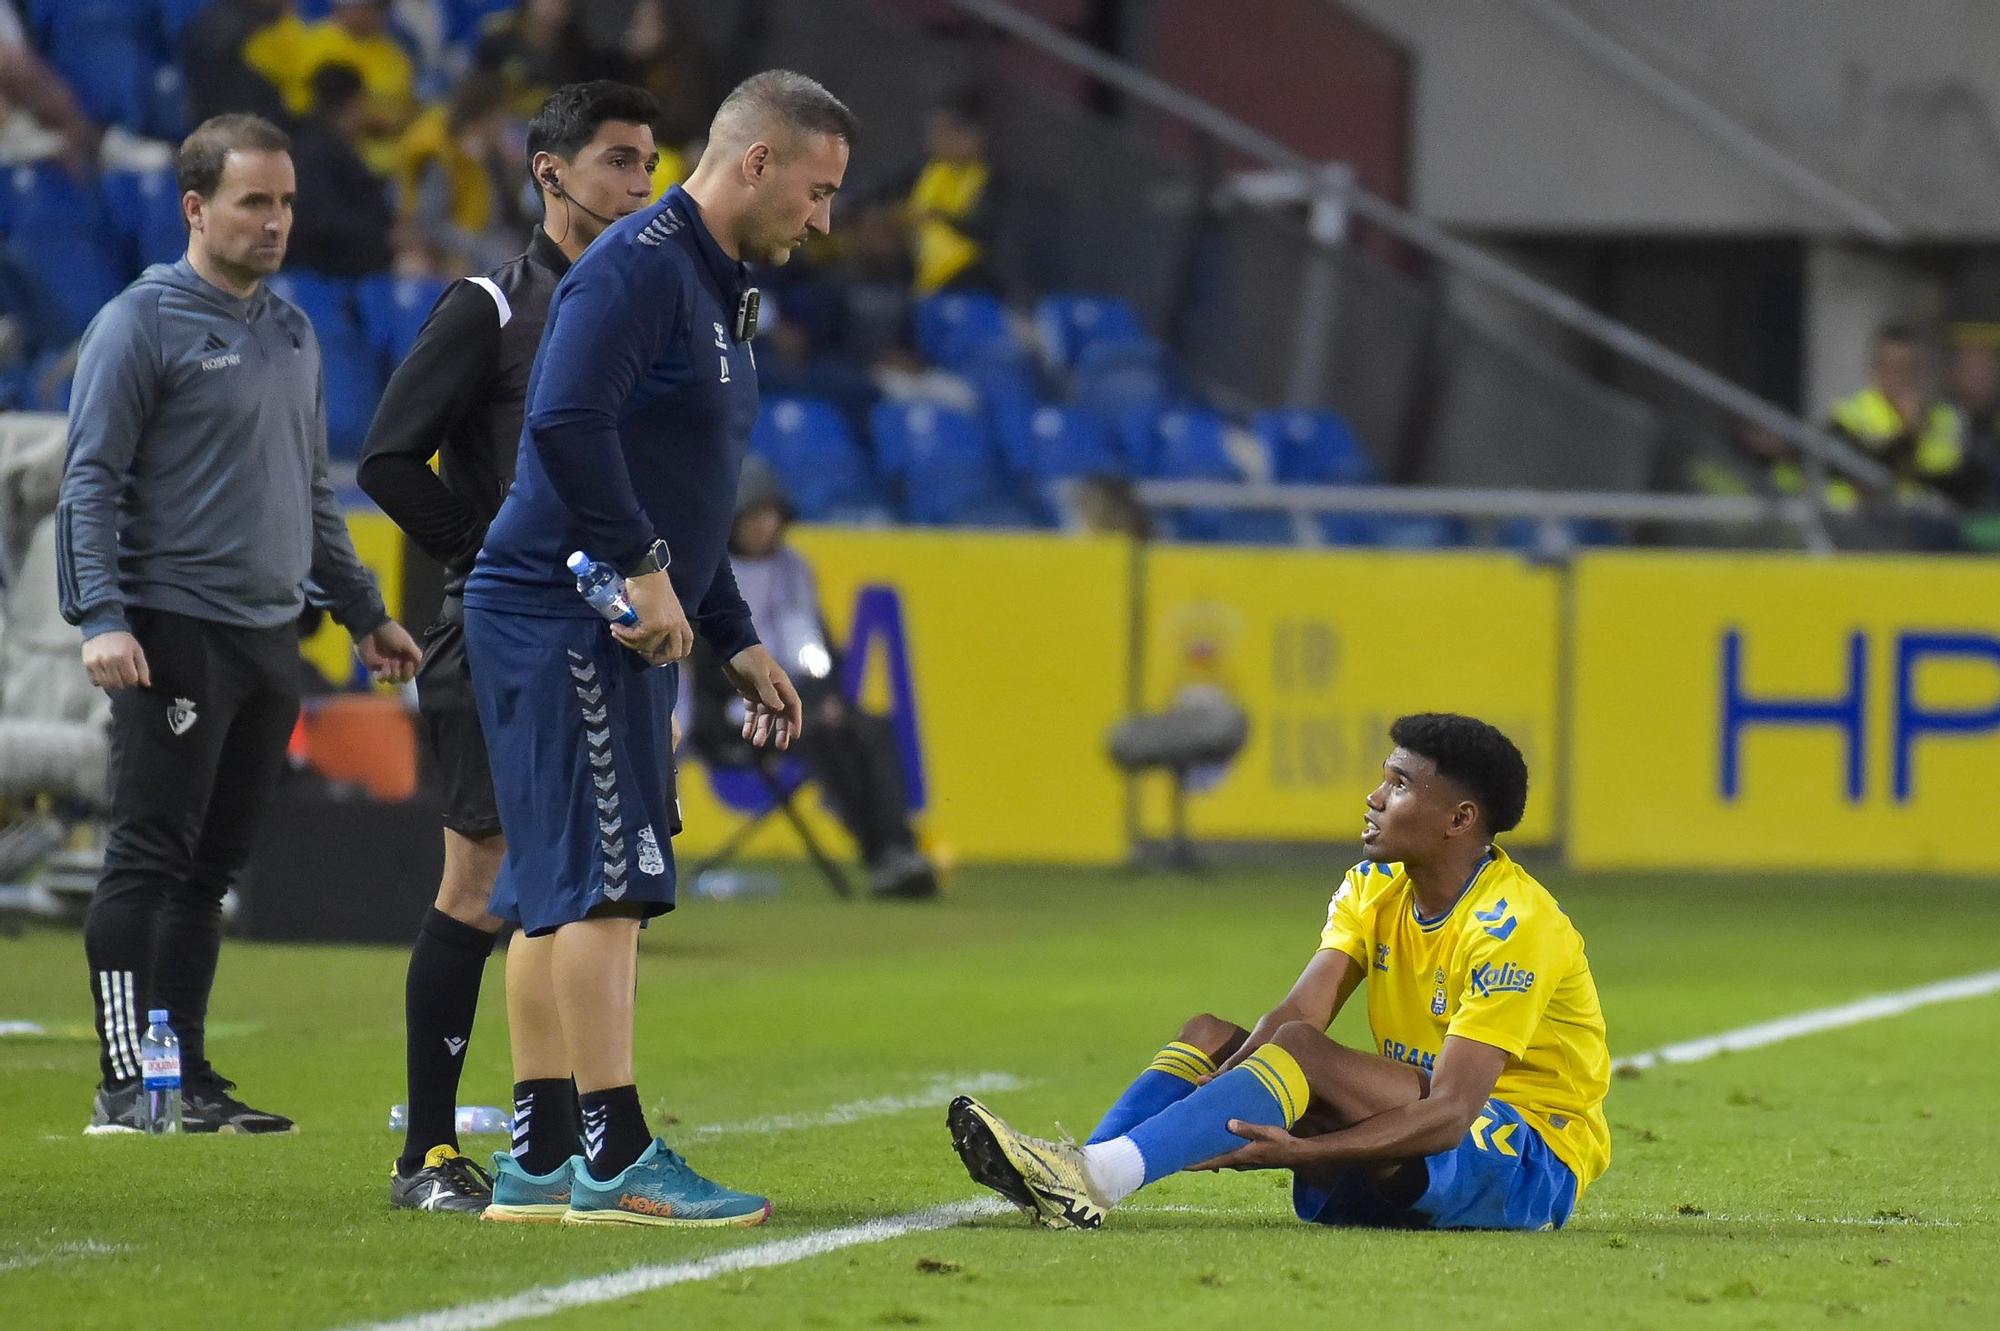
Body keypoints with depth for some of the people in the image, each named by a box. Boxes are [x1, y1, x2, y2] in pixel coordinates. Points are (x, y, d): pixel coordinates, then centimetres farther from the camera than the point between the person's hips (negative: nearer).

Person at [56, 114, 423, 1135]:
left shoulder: (292, 333, 17)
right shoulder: (140, 324, -6)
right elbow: (91, 480, -10)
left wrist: (362, 611, 25)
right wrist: (100, 616, -21)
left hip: (270, 633, 7)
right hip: (175, 630, -7)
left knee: (212, 867, 9)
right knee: (149, 859, -8)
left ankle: (189, 1077, 13)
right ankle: (125, 1082, -9)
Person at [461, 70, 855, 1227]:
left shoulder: (720, 292, 20)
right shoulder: (639, 265, -12)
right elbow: (566, 424, -26)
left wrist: (739, 643, 24)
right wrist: (643, 568, -23)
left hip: (620, 628, 10)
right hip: (563, 613, -10)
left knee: (568, 891, 10)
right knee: (605, 881, -12)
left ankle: (535, 1161, 13)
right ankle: (616, 1157, -14)